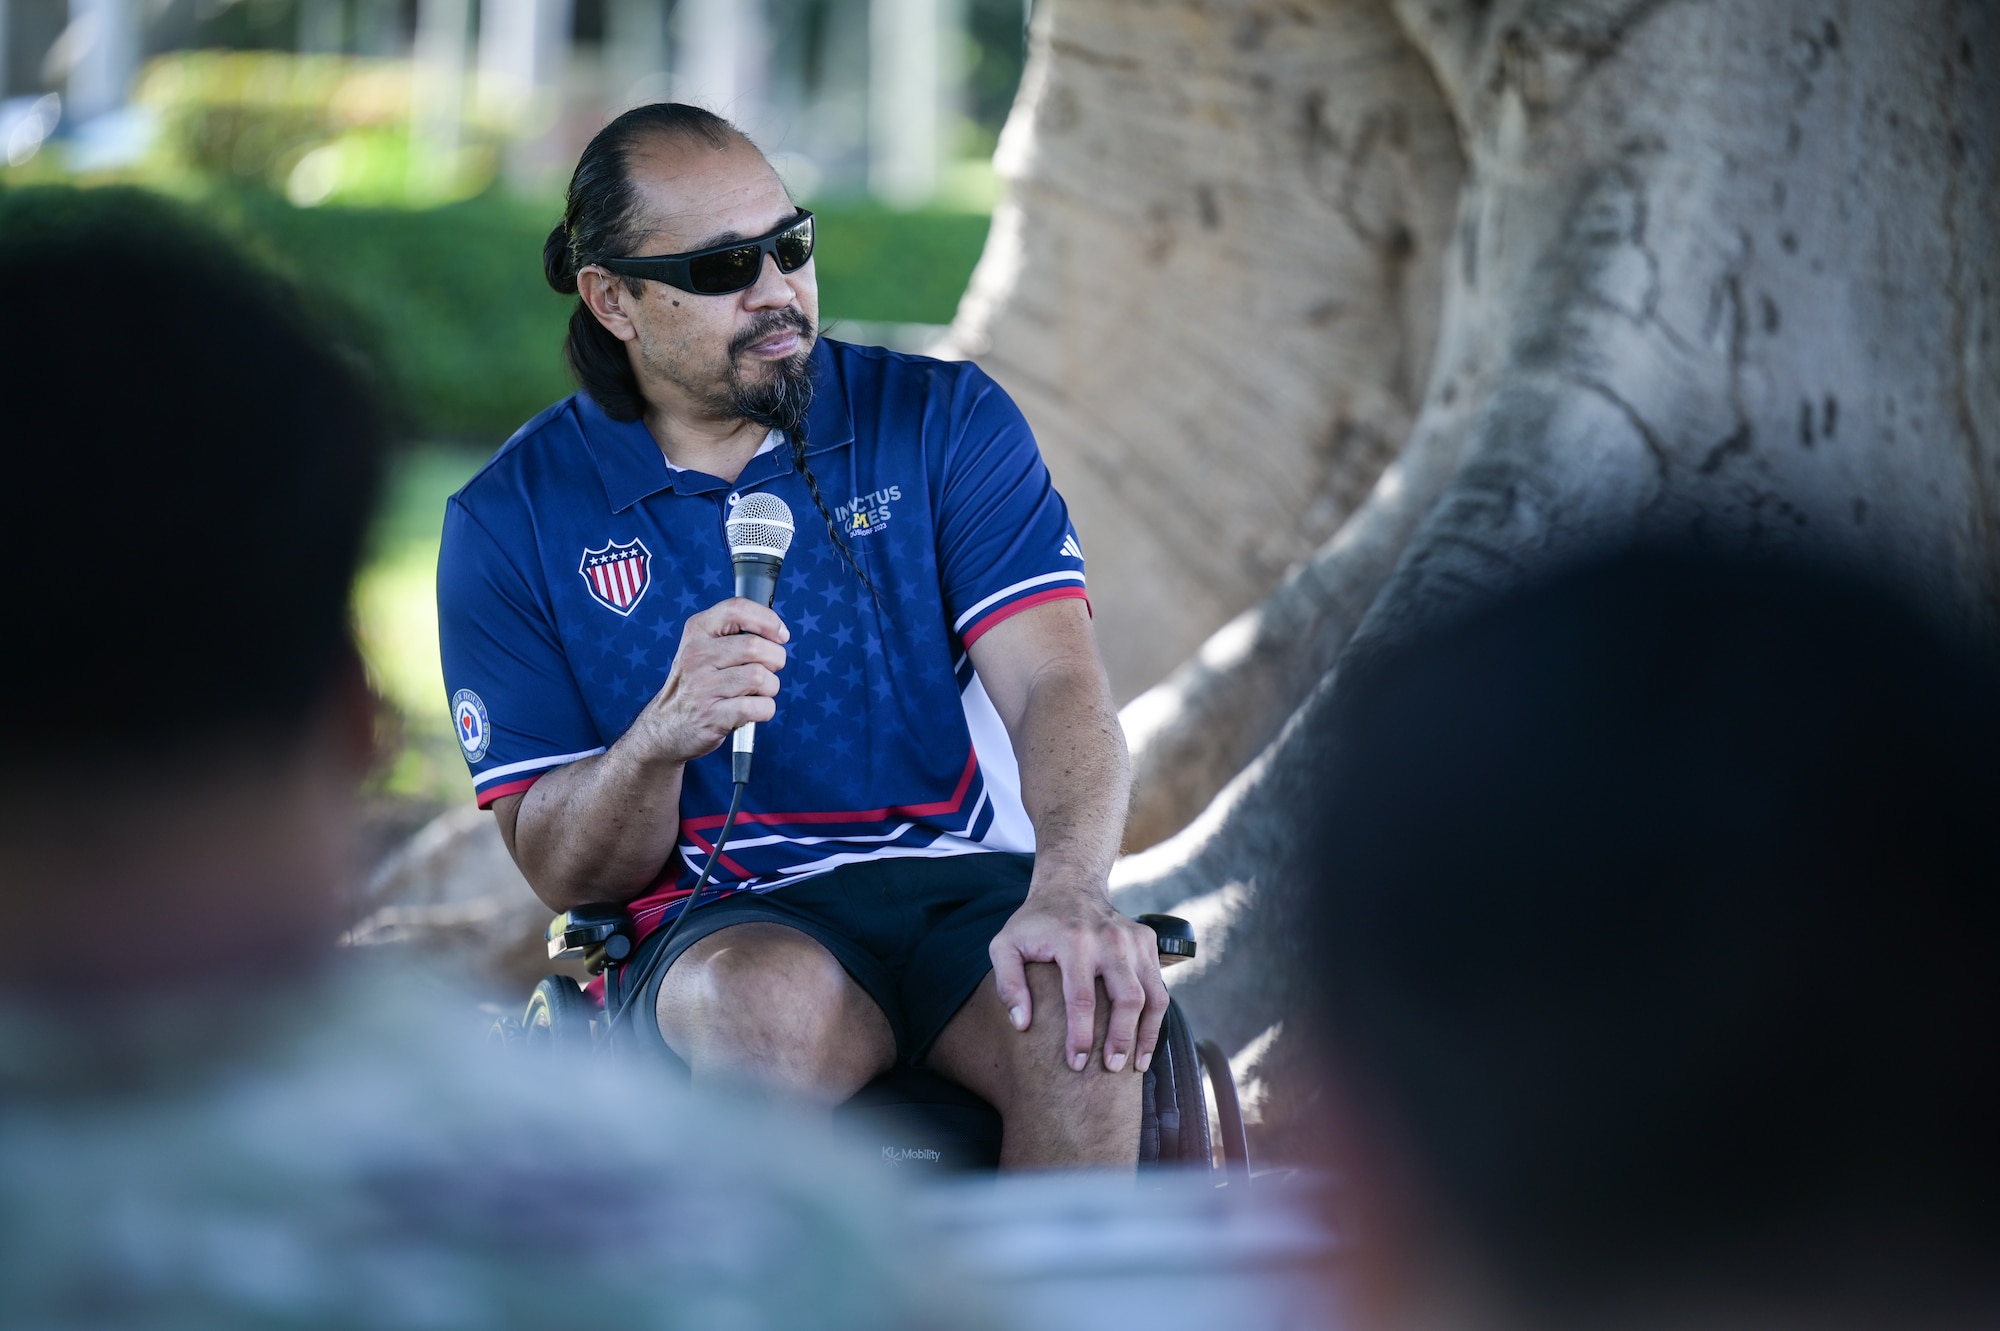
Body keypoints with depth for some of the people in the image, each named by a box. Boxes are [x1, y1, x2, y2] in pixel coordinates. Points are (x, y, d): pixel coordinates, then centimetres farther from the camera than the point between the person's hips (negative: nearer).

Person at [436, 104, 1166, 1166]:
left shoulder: (942, 419, 7)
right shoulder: (513, 519, 5)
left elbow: (1057, 682, -6)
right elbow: (559, 869, 2)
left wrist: (1070, 890, -28)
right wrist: (659, 738, -21)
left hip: (964, 880, 1)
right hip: (723, 927, -1)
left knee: (1079, 1012, -33)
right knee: (777, 1004, -37)